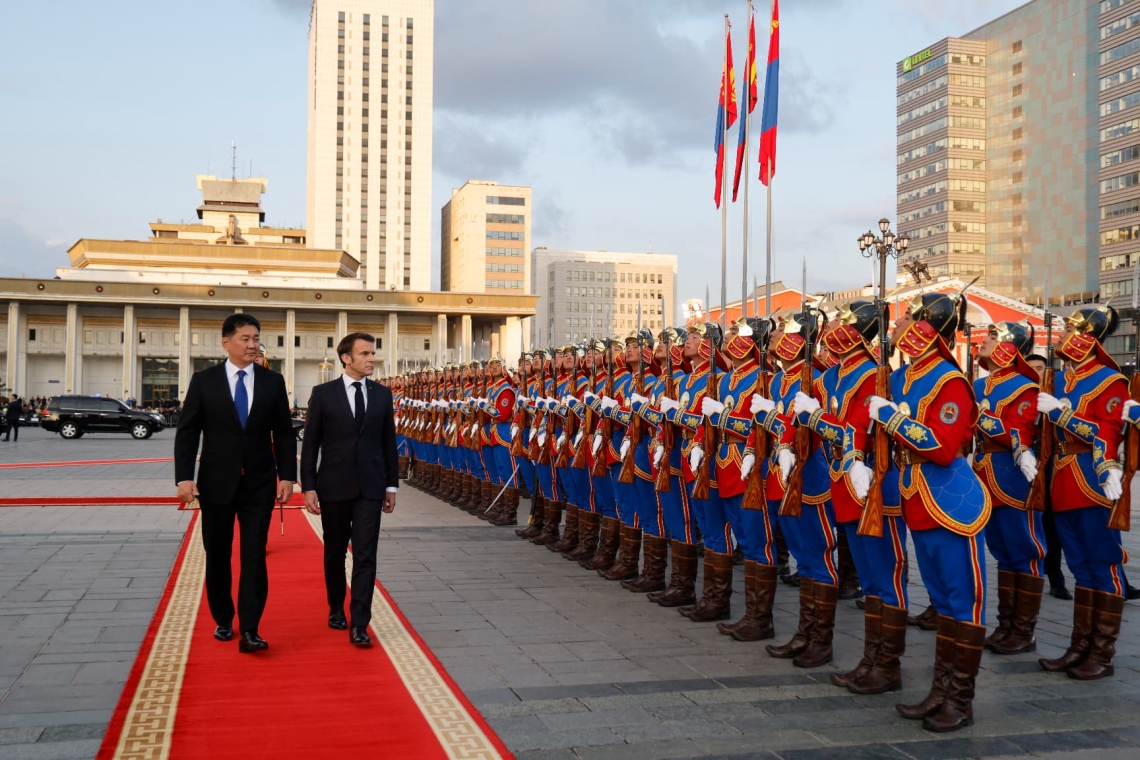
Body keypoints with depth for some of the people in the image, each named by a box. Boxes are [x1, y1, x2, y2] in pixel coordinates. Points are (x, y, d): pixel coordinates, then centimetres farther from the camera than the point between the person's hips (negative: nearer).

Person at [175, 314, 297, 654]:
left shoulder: (273, 381, 2)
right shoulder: (204, 380, -1)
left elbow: (283, 433, 4)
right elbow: (187, 432, -2)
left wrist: (287, 476, -4)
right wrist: (184, 477, -12)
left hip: (259, 484, 0)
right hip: (216, 483, 0)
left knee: (254, 557, -6)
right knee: (218, 556, 11)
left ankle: (249, 631, -7)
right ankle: (223, 620, 29)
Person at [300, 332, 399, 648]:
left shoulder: (382, 394, 5)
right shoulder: (323, 394, -2)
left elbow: (389, 442, 9)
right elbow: (310, 443, -2)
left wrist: (392, 485, 7)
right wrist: (308, 486, -6)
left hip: (370, 487, 1)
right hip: (334, 486, -1)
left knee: (365, 556, -6)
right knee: (335, 553, 13)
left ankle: (359, 625, -5)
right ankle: (336, 609, 33)